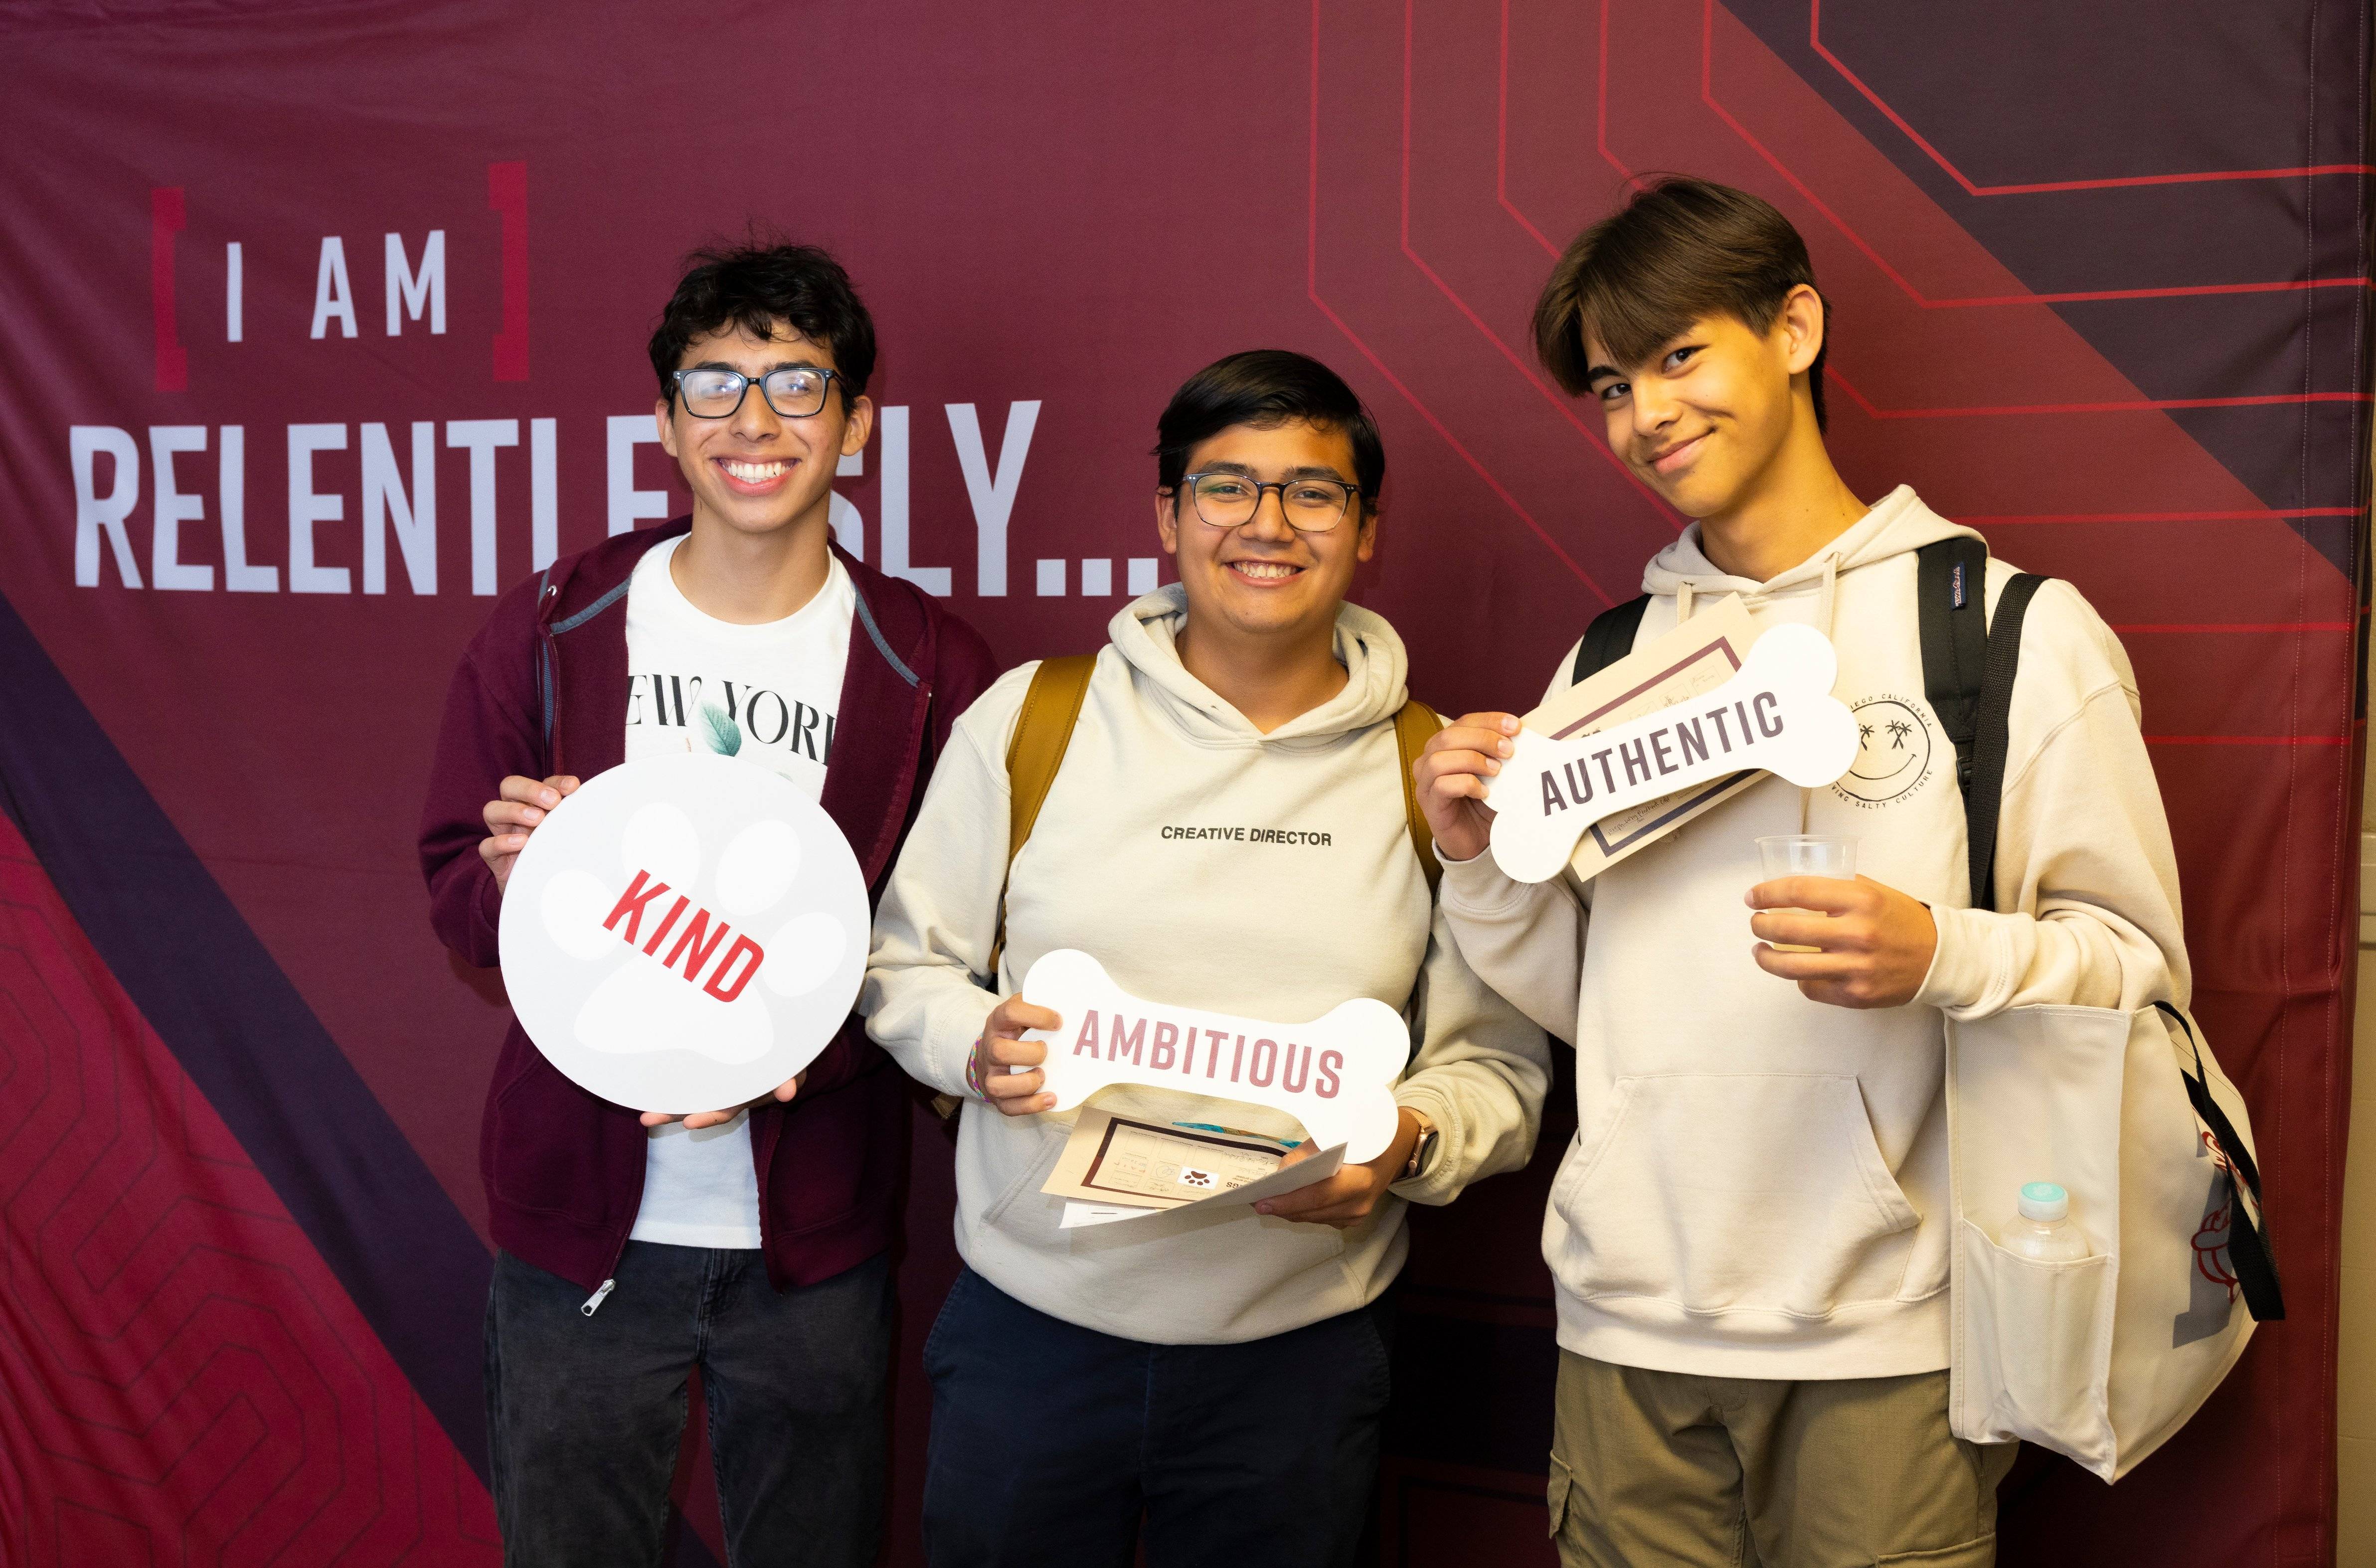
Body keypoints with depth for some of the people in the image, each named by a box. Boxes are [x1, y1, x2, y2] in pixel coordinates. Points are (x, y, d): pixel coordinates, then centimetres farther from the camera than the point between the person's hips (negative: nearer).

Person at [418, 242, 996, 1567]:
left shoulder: (932, 670, -4)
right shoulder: (551, 630, -1)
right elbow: (455, 891, 3)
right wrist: (523, 879, -20)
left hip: (816, 1233, 0)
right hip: (580, 1219, 1)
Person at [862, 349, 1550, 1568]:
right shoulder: (1026, 720, -1)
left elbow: (1499, 1062, 2)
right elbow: (906, 964, 6)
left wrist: (1407, 1143, -17)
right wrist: (978, 1043, -14)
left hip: (1299, 1347, 0)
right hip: (1032, 1323, 0)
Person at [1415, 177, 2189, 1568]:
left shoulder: (2015, 630, -4)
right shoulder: (1609, 660, 9)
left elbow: (2141, 964, -4)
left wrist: (1940, 955, -21)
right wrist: (1484, 866, -4)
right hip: (1630, 1321, 4)